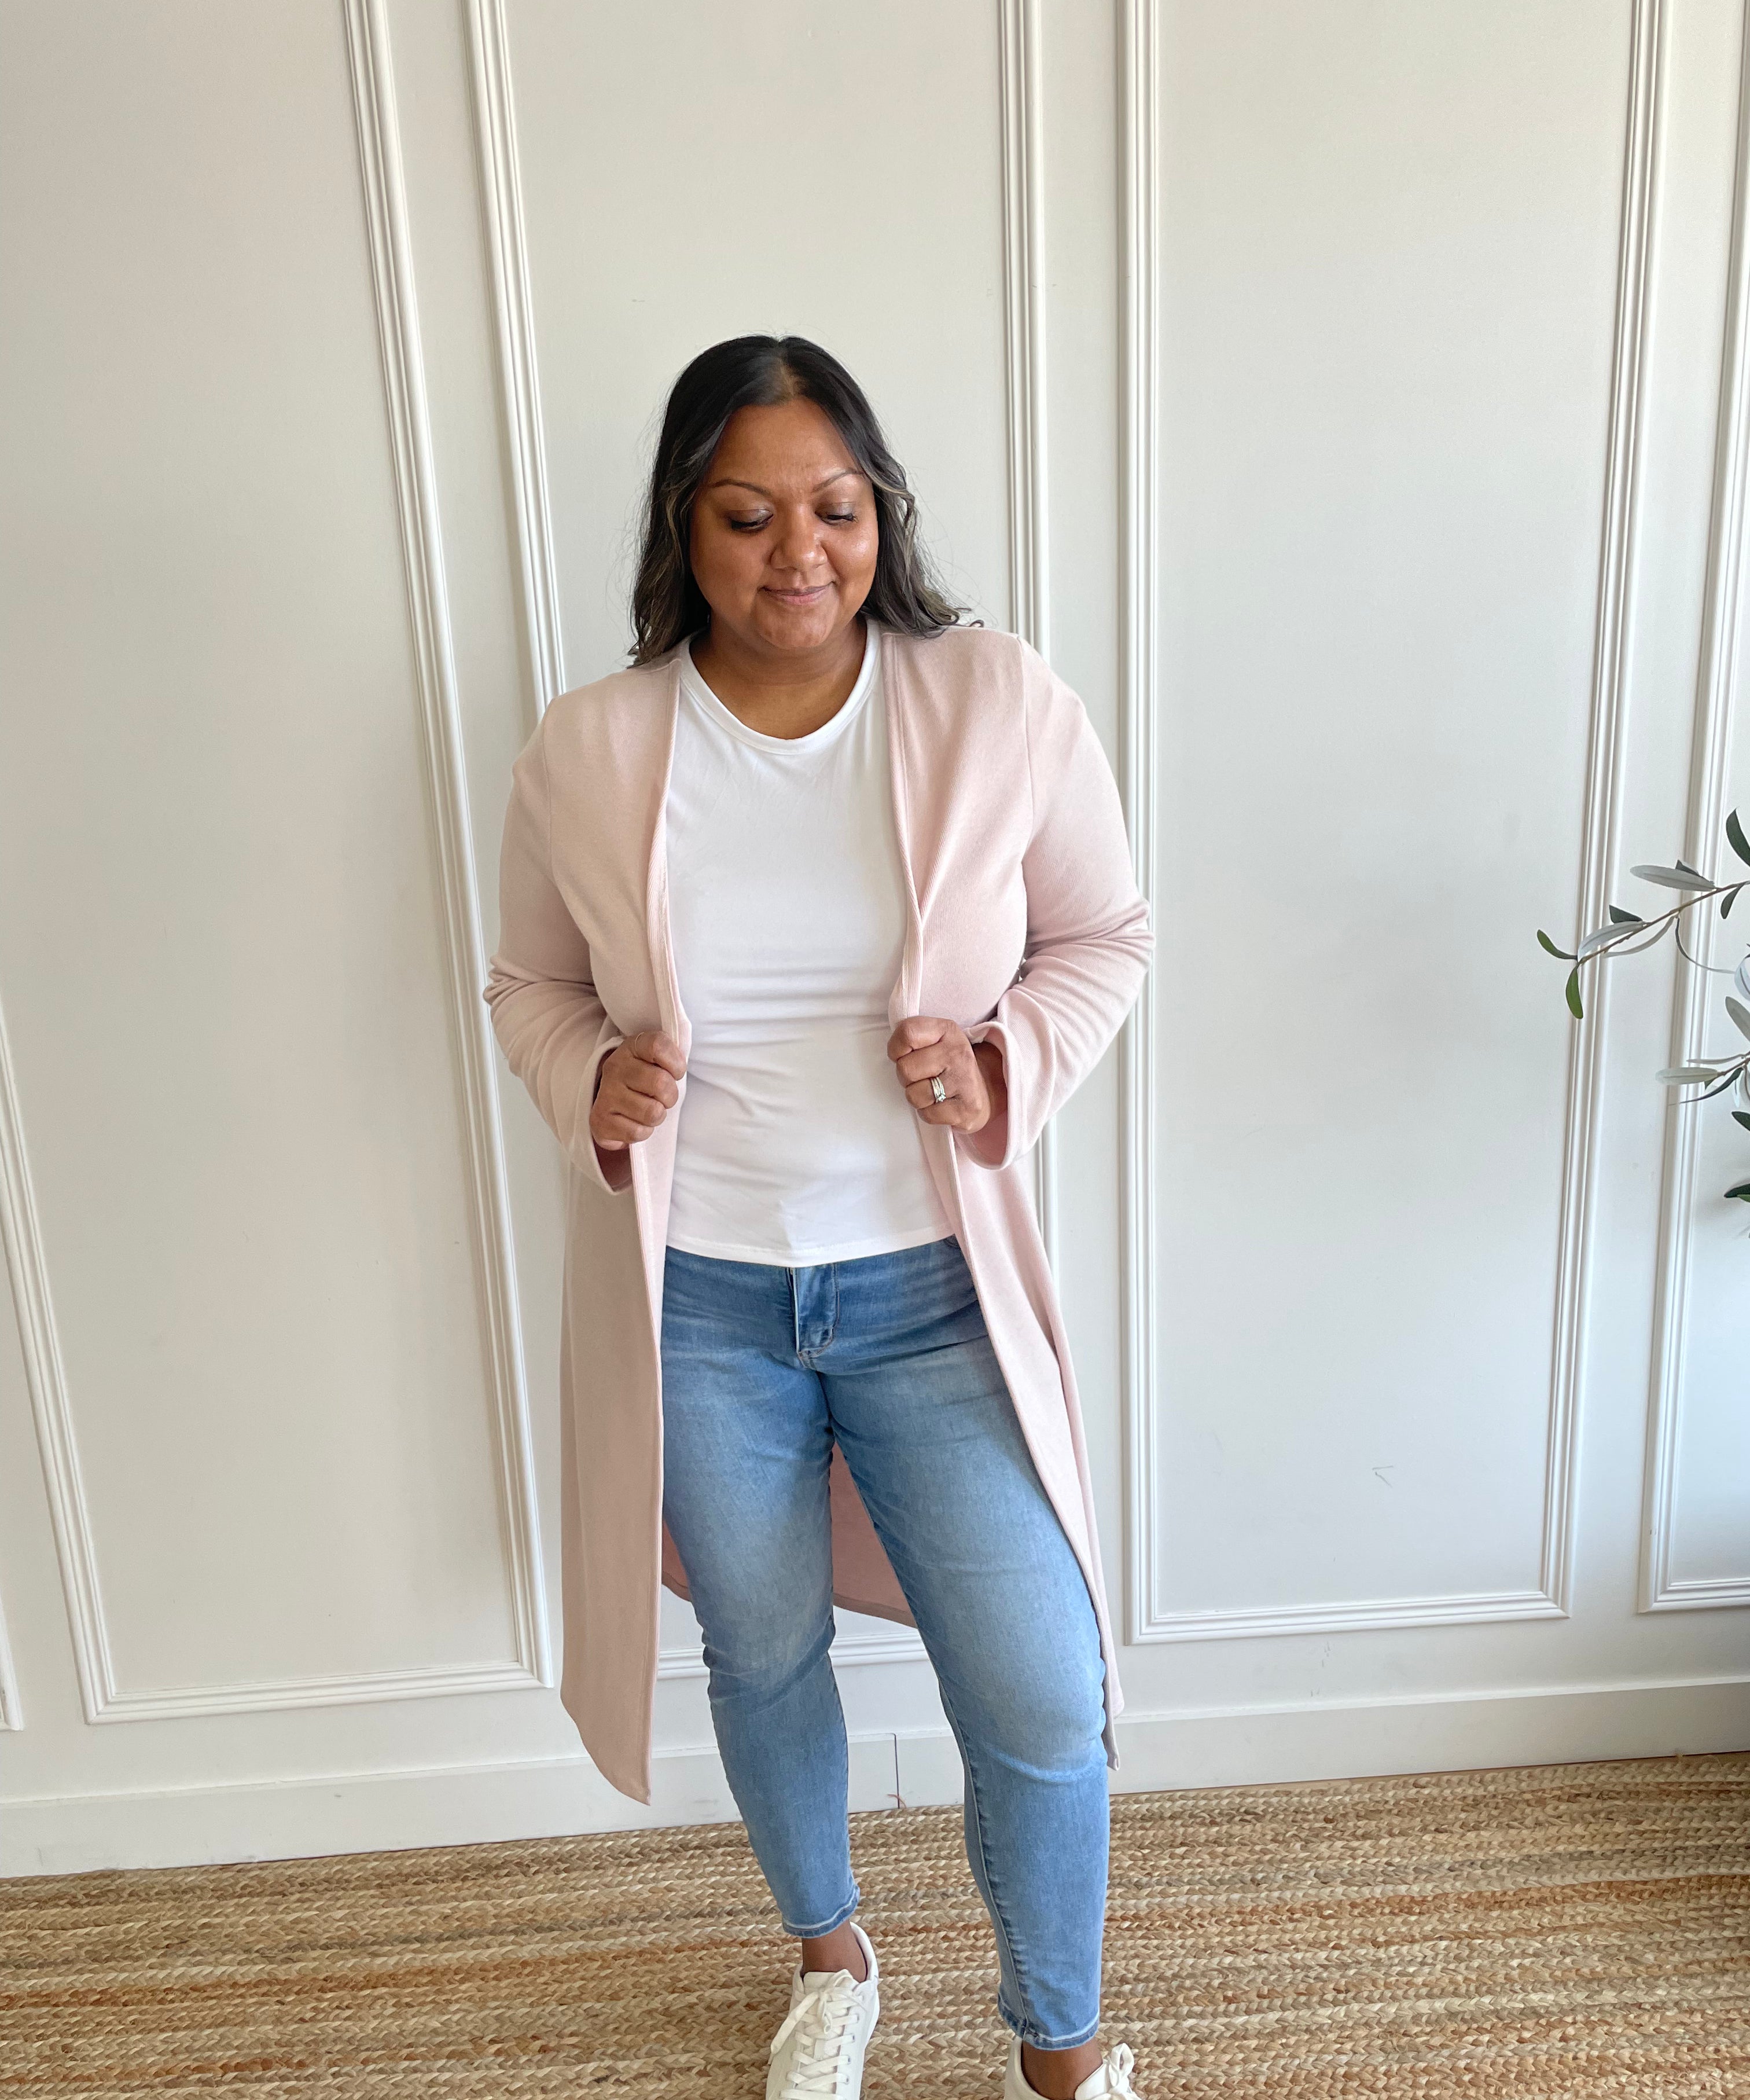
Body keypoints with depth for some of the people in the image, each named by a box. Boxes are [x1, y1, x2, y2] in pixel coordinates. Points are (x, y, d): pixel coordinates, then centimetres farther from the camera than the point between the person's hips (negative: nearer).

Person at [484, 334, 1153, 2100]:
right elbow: (528, 988, 7)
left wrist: (1009, 1065, -16)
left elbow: (1106, 939, 3)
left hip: (930, 1286, 0)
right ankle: (828, 1952, 54)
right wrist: (589, 1083, -15)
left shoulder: (1004, 707, -9)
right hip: (691, 1294, 1)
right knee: (763, 1662, 21)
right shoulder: (586, 753, -7)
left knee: (1044, 1707, 4)